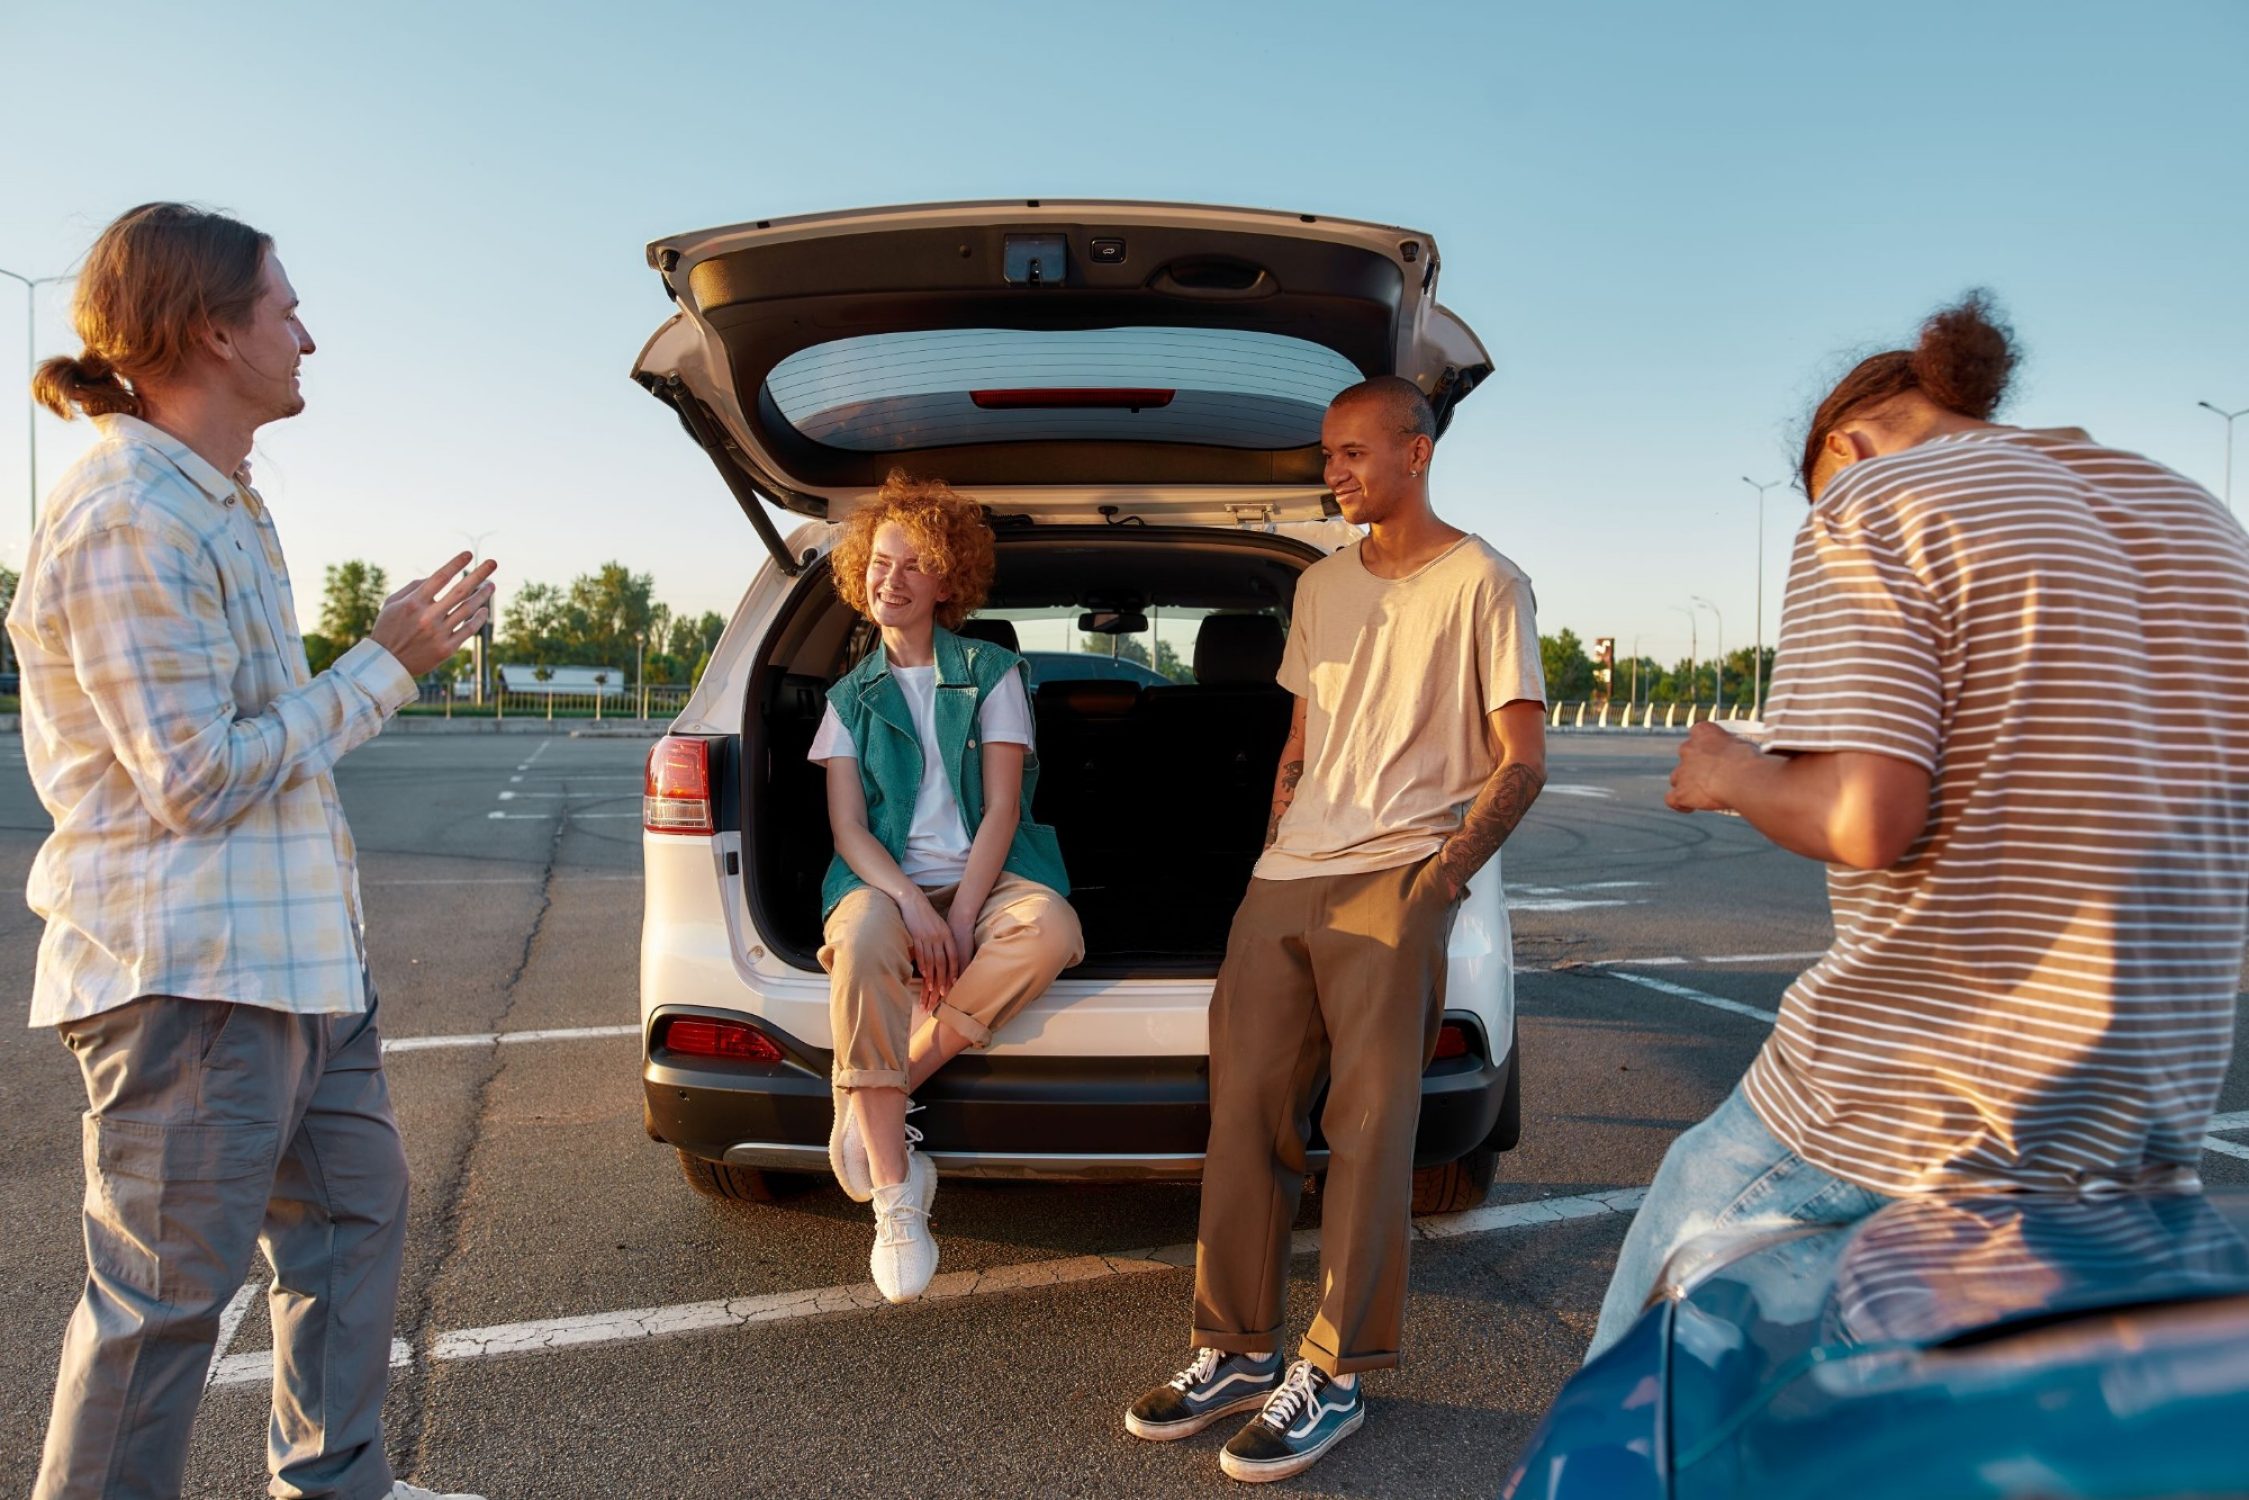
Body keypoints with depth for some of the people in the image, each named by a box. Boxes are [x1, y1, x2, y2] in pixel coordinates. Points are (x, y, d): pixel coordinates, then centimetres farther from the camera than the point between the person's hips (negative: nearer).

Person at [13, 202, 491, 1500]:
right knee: (167, 1292, 3)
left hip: (297, 946, 11)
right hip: (189, 970, -11)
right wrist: (390, 665, -14)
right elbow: (199, 780, -20)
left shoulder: (219, 503, 14)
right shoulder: (129, 523, -18)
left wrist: (399, 642, 8)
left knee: (356, 1205, 20)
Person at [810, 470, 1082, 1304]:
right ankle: (897, 1204, -29)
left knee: (1050, 926, -35)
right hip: (889, 881, 1)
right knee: (860, 944, -36)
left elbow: (1002, 808, -1)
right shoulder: (851, 696, 14)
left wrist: (961, 916, -16)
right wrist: (911, 902, -17)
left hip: (983, 879, 0)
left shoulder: (992, 674, 8)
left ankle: (871, 1107, -25)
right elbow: (847, 828, 3)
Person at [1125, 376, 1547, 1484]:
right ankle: (1237, 1349, 16)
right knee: (1244, 1111, 4)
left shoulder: (1483, 583, 0)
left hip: (1393, 880, -6)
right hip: (1284, 880, 6)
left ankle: (1334, 1377, 7)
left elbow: (1522, 763, -4)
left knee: (1368, 1126, -4)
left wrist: (1438, 879, -12)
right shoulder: (1320, 588, 19)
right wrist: (1271, 857, 11)